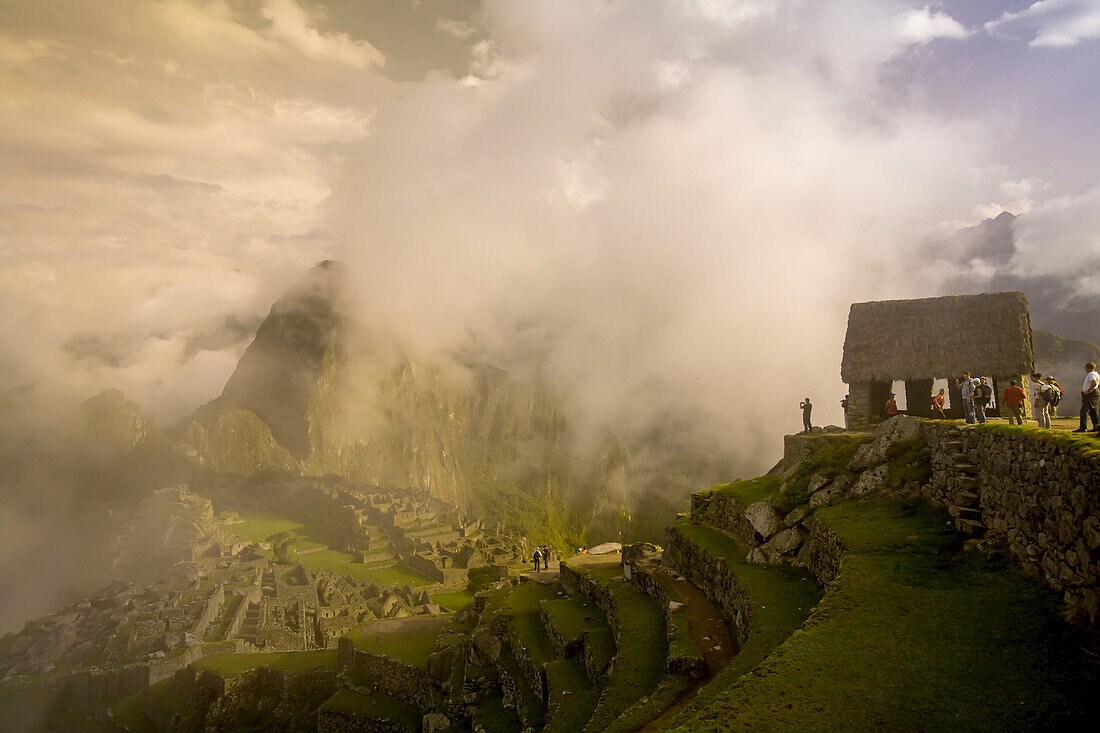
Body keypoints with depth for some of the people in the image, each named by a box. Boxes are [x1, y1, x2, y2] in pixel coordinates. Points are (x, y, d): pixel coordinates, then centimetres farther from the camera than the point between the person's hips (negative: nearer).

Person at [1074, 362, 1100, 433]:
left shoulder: (1091, 374, -13)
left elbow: (1094, 383, -30)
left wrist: (1088, 390, -22)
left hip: (1091, 394, -11)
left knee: (1084, 410, -14)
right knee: (1093, 411, 15)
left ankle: (1083, 427, -21)